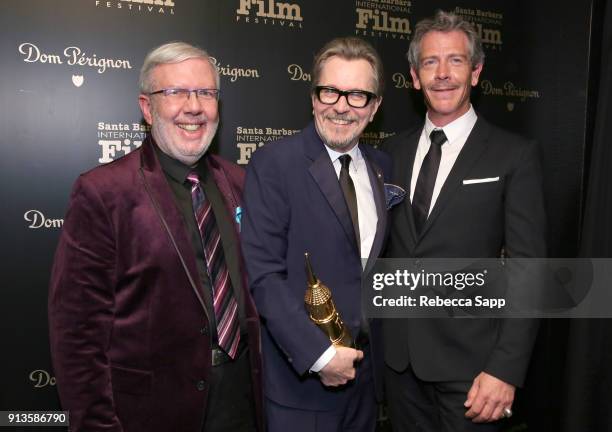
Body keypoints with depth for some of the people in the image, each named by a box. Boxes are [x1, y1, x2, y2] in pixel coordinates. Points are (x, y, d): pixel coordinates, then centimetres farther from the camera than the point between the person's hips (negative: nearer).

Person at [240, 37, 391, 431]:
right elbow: (263, 273, -18)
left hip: (366, 368, 6)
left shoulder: (383, 167, 5)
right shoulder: (274, 163, -13)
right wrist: (318, 353, -20)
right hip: (301, 376, -5)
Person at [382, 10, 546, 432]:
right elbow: (384, 243, 9)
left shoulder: (515, 155, -7)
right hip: (399, 354, 4)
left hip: (470, 361, -4)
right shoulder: (393, 151, 5)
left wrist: (506, 369, -15)